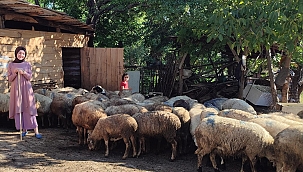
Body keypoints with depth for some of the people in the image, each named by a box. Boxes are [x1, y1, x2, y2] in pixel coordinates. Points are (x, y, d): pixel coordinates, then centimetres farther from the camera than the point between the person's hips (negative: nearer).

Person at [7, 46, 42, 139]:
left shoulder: (27, 64, 6)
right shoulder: (11, 65, 7)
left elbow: (30, 77, 1)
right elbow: (9, 79, 3)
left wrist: (23, 73, -17)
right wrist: (15, 73, -13)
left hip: (26, 89, -1)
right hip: (16, 89, 1)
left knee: (29, 109, -6)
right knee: (19, 109, 0)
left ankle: (36, 131, -8)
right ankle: (24, 130, 10)